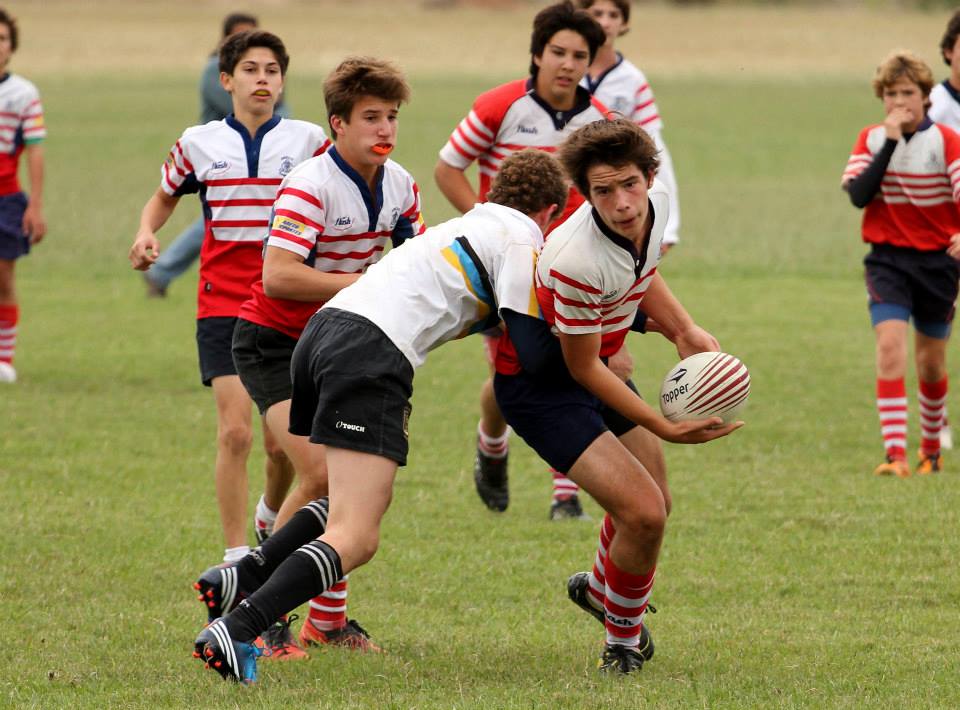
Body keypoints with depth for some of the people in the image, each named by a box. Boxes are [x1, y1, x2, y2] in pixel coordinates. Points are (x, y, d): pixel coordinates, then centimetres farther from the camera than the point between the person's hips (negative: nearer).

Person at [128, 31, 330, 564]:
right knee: (235, 431, -12)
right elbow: (164, 198, 22)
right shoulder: (199, 144, 5)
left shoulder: (308, 140, 1)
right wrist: (146, 235, 1)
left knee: (284, 441, 1)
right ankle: (236, 558, -8)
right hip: (223, 301, 0)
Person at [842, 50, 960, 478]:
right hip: (887, 260, 0)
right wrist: (890, 142, -19)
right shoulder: (872, 139, 0)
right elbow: (859, 195, -14)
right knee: (890, 345, -19)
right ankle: (895, 454, -24)